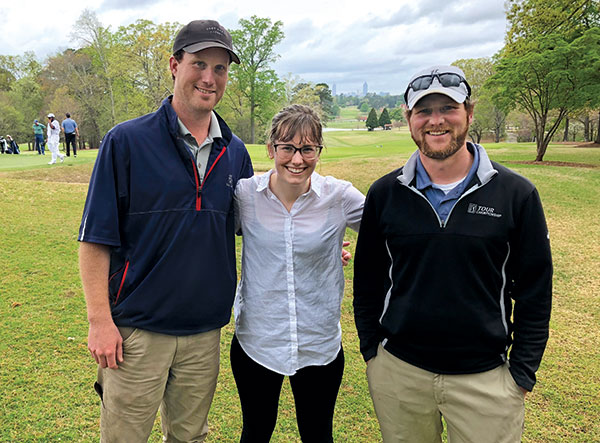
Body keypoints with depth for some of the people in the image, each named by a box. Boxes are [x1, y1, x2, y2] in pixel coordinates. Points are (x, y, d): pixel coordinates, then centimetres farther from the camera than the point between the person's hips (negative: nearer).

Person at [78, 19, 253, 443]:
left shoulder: (234, 152, 4)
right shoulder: (127, 141, -9)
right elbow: (96, 239, -8)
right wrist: (100, 320, -12)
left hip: (206, 331, 4)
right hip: (136, 330, -3)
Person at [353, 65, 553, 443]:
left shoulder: (516, 194, -5)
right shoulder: (385, 193, -1)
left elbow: (534, 290, 0)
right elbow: (368, 280, 6)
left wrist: (522, 372, -1)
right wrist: (371, 352, 4)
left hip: (486, 377, -1)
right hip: (398, 372, 2)